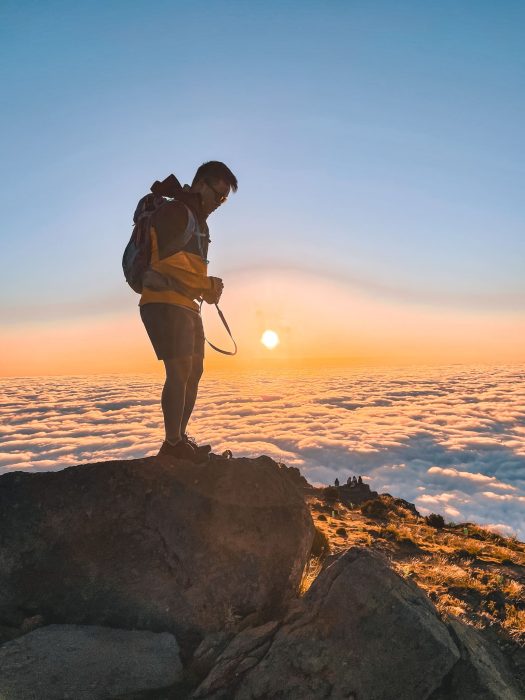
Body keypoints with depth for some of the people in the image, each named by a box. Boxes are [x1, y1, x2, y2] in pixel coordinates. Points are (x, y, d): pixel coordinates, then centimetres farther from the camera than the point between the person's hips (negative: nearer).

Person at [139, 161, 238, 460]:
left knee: (193, 372, 9)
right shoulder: (174, 211, -7)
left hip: (187, 306, 10)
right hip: (165, 302, -10)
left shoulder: (198, 220, 24)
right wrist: (208, 285, -14)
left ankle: (180, 440, 16)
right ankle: (173, 444, -7)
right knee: (180, 371, -14)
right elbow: (170, 261, -19)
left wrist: (209, 287, 3)